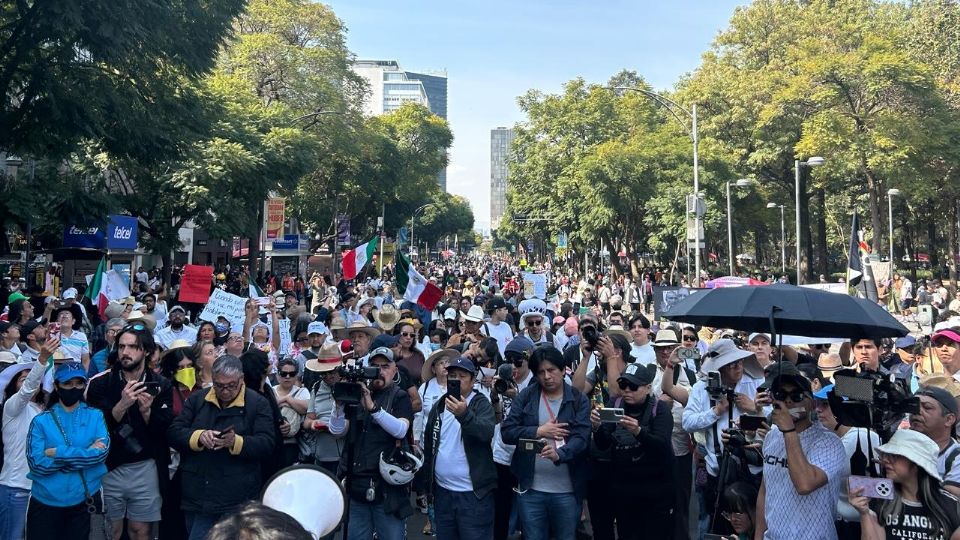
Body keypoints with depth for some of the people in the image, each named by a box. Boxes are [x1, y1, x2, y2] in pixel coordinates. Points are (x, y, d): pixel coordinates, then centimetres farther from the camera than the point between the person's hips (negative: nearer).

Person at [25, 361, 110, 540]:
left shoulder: (95, 416, 1)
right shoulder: (41, 420, -1)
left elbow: (102, 452, -13)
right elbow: (36, 464, -11)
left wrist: (59, 453, -14)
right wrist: (84, 454, -15)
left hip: (84, 500, 1)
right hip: (45, 502, 0)